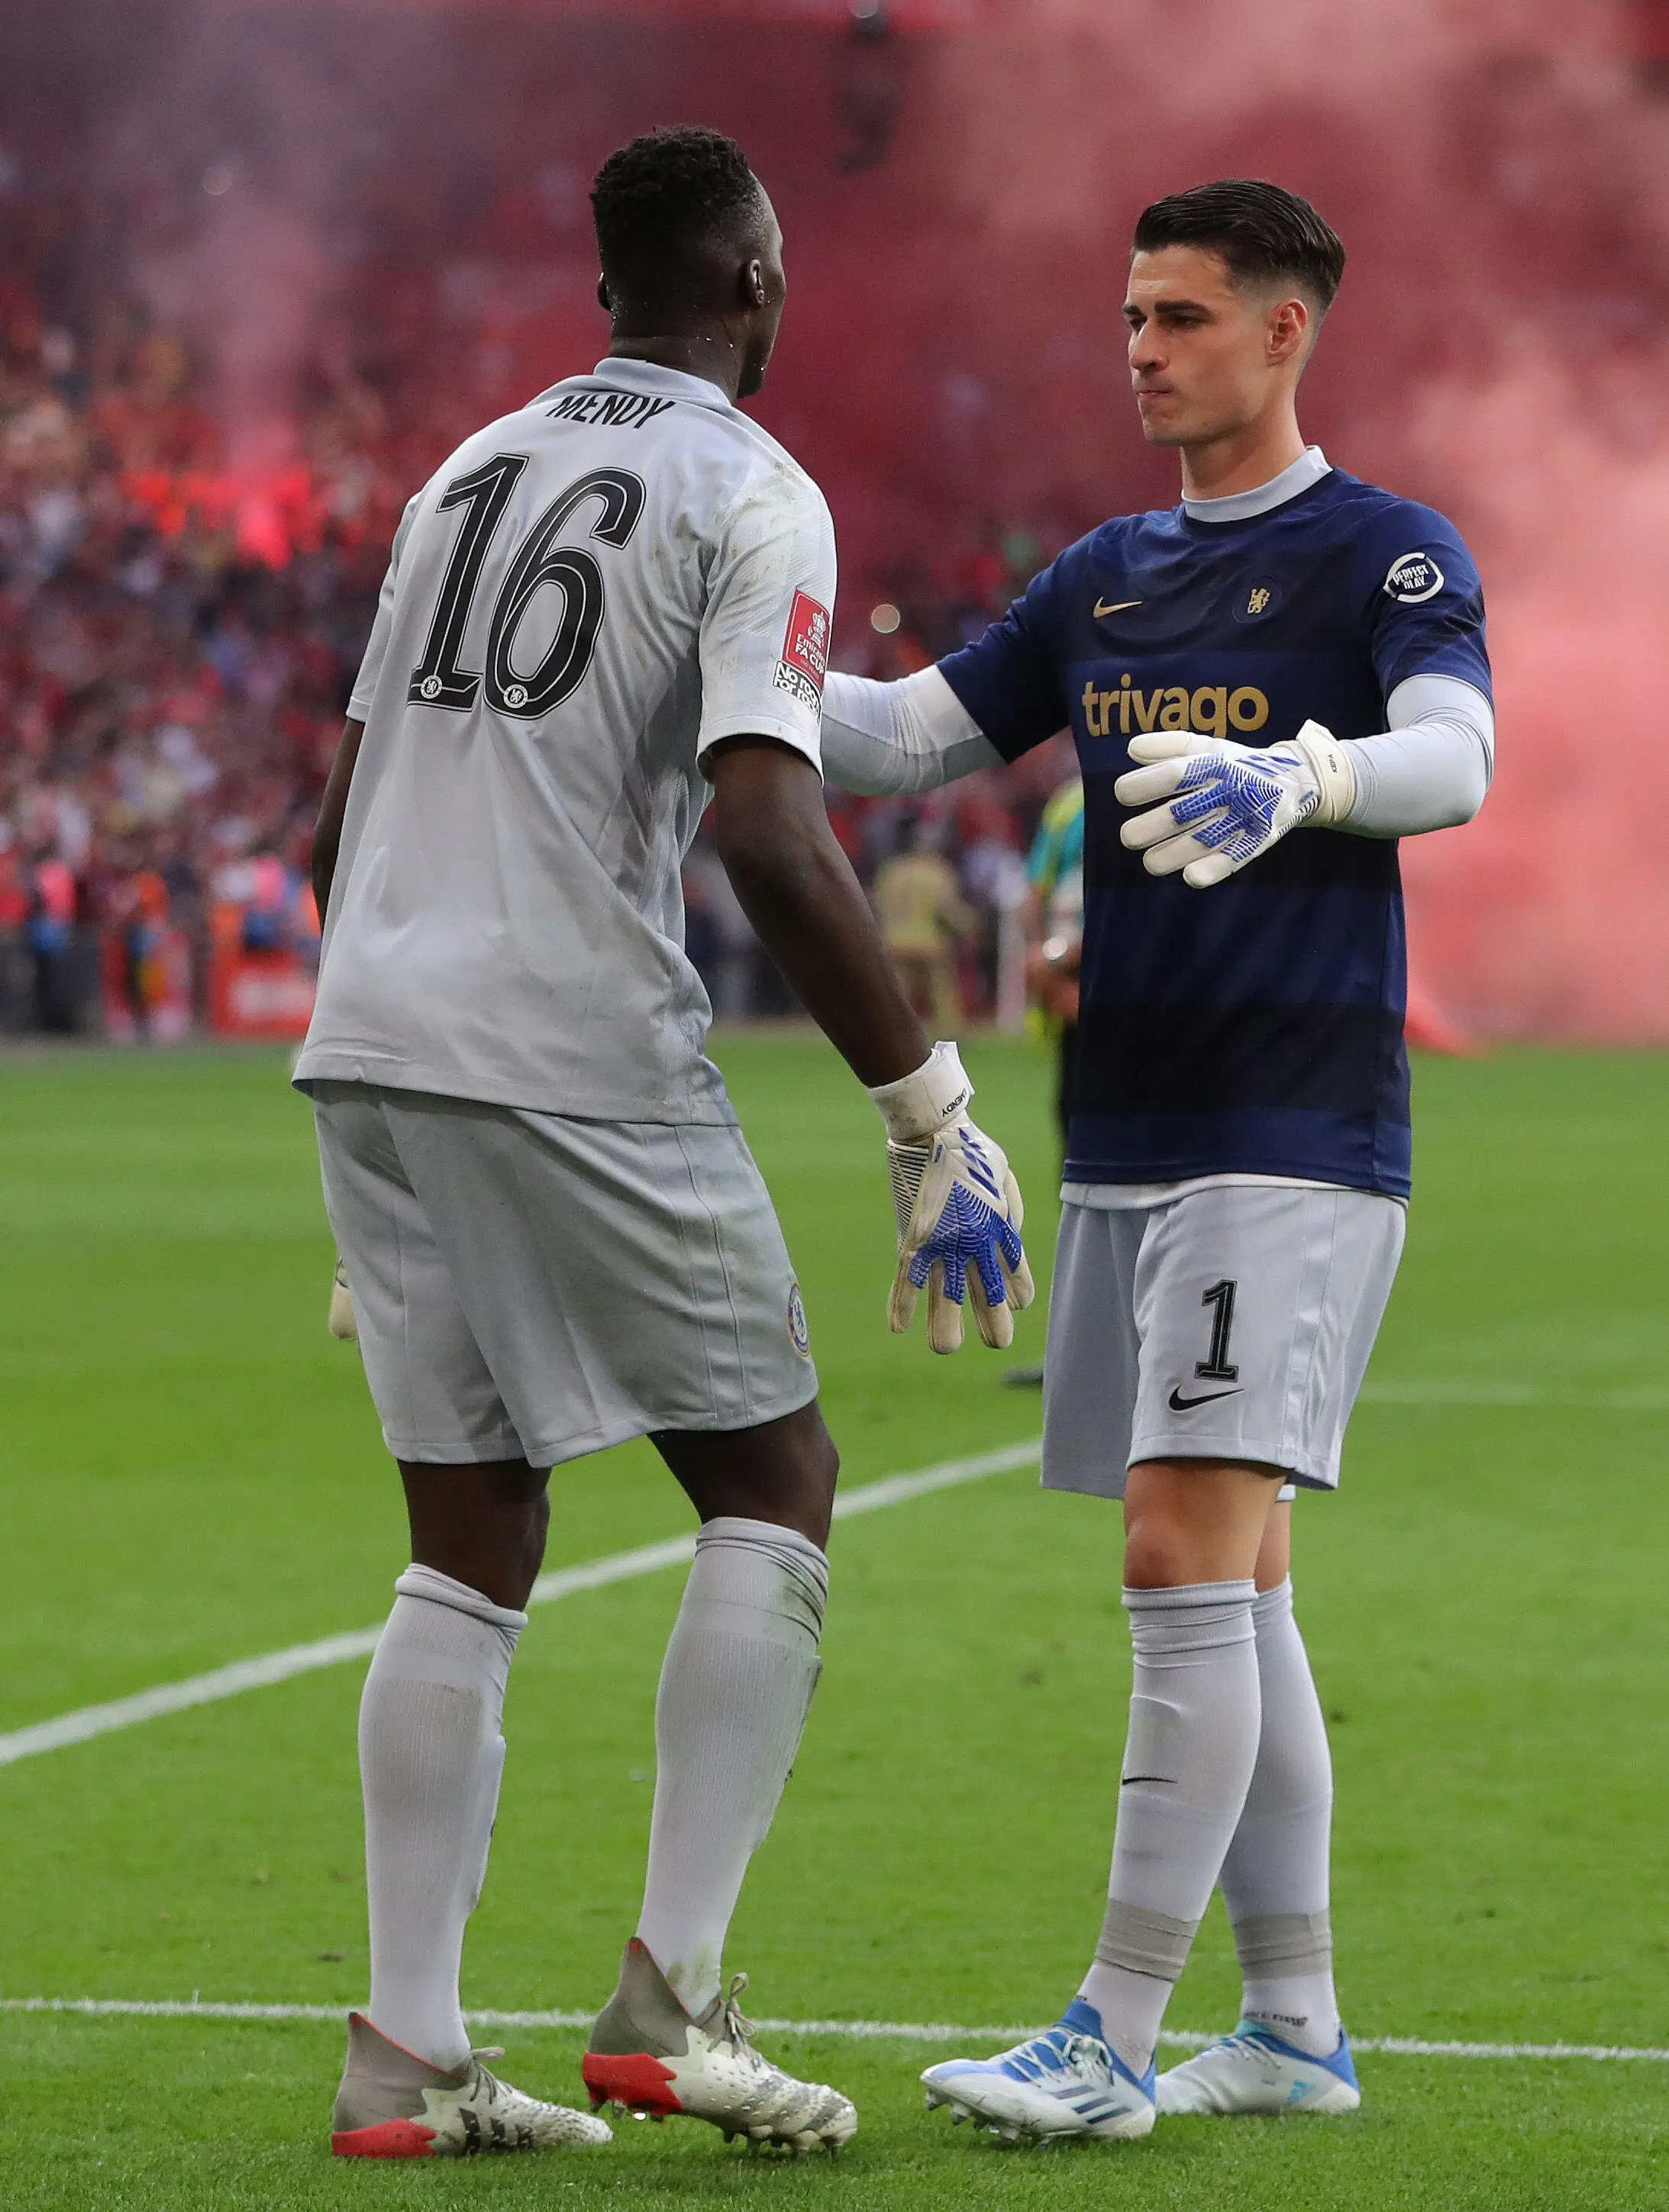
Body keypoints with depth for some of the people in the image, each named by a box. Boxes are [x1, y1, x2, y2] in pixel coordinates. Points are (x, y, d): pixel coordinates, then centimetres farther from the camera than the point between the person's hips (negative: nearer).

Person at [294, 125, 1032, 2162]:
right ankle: (668, 1998, -3)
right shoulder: (751, 497, -5)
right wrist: (929, 1110, -14)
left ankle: (406, 2054, 5)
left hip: (368, 1047, 7)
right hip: (576, 1057, -7)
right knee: (771, 1481, 6)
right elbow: (770, 836, -17)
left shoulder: (468, 472, 19)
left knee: (472, 1546, 11)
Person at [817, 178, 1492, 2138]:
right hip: (1128, 1146, 7)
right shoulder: (1106, 577, 16)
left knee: (1189, 1567, -14)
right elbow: (909, 734, 16)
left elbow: (1454, 761, -23)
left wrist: (1292, 779, -43)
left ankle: (1114, 2042, -14)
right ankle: (1293, 2028, 17)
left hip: (1294, 1146, -7)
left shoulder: (1384, 554, -6)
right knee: (1225, 1595, 10)